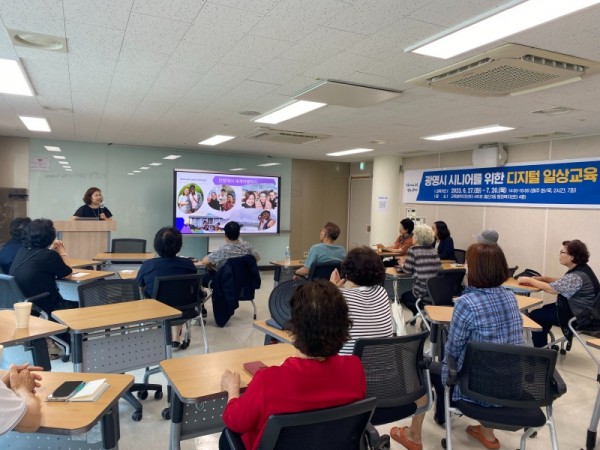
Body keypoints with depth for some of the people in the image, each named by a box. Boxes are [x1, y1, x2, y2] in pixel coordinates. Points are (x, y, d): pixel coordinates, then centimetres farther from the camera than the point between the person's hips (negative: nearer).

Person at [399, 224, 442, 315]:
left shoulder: (413, 250, -9)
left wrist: (402, 265, 16)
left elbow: (407, 270, -8)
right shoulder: (434, 250, 7)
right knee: (408, 294, 33)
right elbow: (439, 268, 10)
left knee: (404, 296, 27)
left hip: (422, 292, -6)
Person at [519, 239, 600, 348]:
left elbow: (550, 288, -26)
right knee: (544, 309, 24)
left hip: (577, 316, -10)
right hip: (579, 310, 10)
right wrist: (541, 278, 2)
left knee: (534, 315, -4)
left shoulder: (577, 276, -28)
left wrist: (529, 280, -13)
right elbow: (562, 282, 14)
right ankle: (542, 346, 32)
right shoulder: (580, 269, 4)